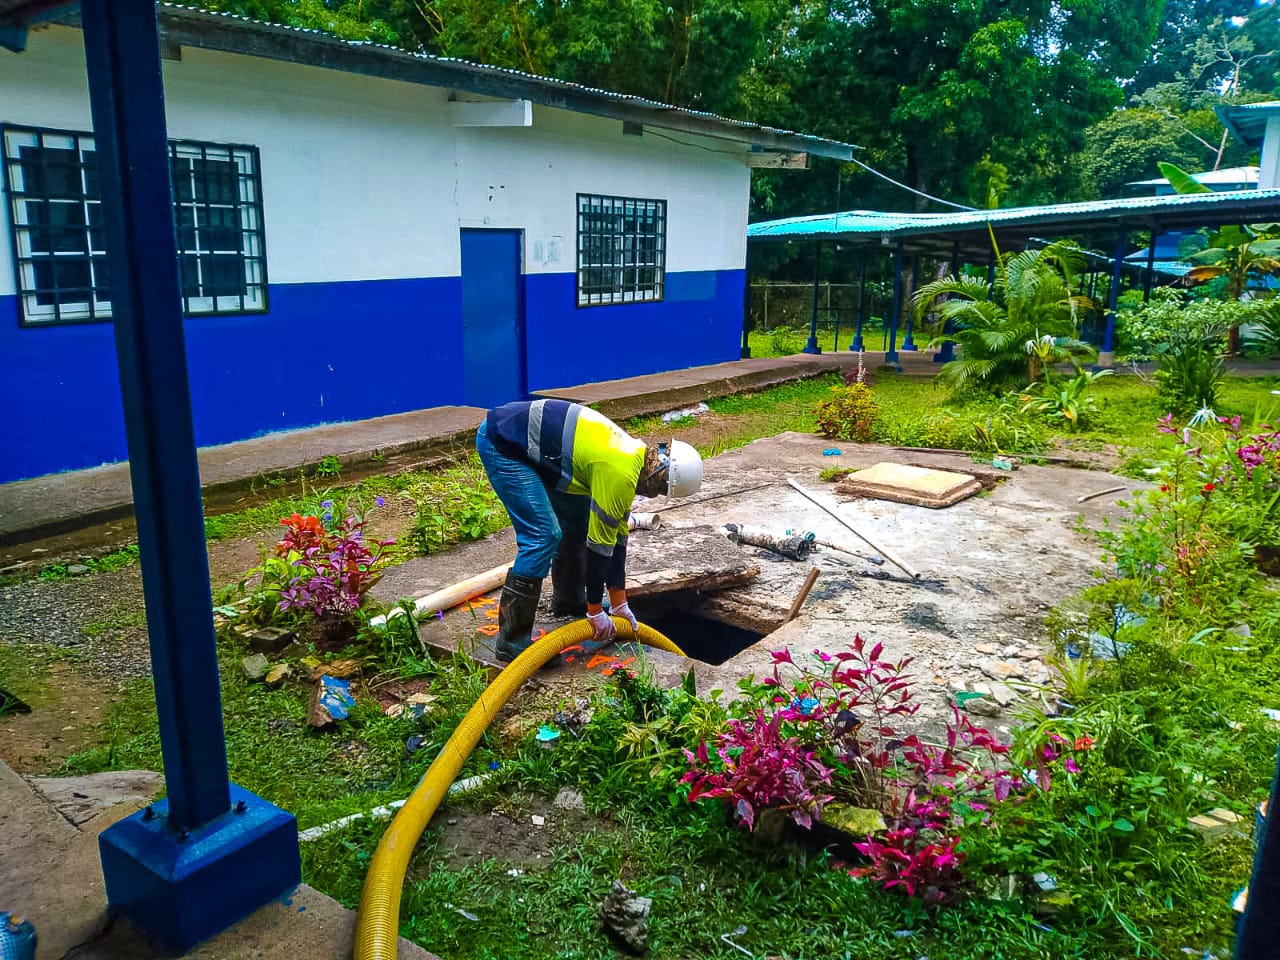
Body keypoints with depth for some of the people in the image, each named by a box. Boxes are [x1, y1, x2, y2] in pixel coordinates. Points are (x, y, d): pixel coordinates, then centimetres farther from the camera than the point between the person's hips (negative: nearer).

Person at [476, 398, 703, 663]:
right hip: (502, 442, -10)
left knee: (578, 521, 15)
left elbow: (616, 536, 13)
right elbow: (599, 542, -16)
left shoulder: (634, 455, 8)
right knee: (543, 537, -16)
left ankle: (569, 604, 33)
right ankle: (512, 641, -8)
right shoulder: (620, 475, -21)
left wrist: (620, 604, 16)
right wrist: (596, 611, -5)